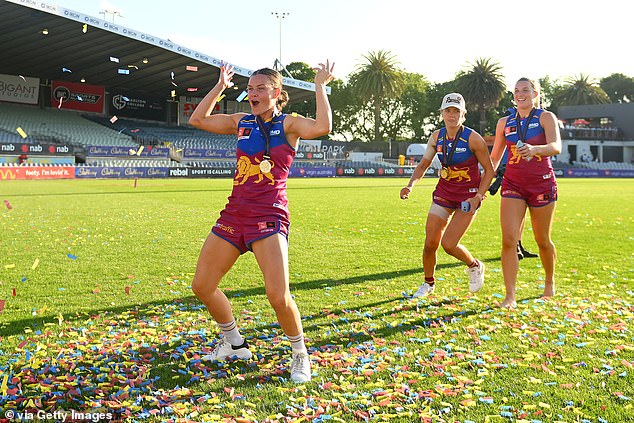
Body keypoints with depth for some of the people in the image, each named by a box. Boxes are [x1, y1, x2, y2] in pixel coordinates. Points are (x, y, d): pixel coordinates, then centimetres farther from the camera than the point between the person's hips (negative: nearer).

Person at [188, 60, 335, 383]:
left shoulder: (289, 123, -1)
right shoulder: (242, 122, 14)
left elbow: (323, 127, -21)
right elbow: (198, 120, 15)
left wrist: (320, 86, -12)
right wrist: (220, 86, 15)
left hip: (269, 216, -6)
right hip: (234, 213, 6)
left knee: (278, 296, -20)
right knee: (202, 286, 8)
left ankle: (300, 355, 7)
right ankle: (234, 344, 29)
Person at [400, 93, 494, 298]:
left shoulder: (472, 138, -14)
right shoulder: (436, 137, 0)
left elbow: (489, 170, -7)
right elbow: (423, 165, 9)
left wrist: (478, 197, -16)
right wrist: (410, 185, -8)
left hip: (468, 194, -4)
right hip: (444, 192, 4)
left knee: (449, 244, -12)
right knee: (430, 243, 0)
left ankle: (475, 266, 20)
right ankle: (428, 283, 25)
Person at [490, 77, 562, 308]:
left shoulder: (546, 117, -2)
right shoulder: (504, 122, 9)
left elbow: (556, 146, -19)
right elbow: (495, 157, 18)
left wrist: (535, 149, -39)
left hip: (542, 184, -2)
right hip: (513, 184, 2)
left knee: (543, 241, 9)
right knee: (508, 241, -12)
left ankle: (549, 281, 36)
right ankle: (510, 296, -8)